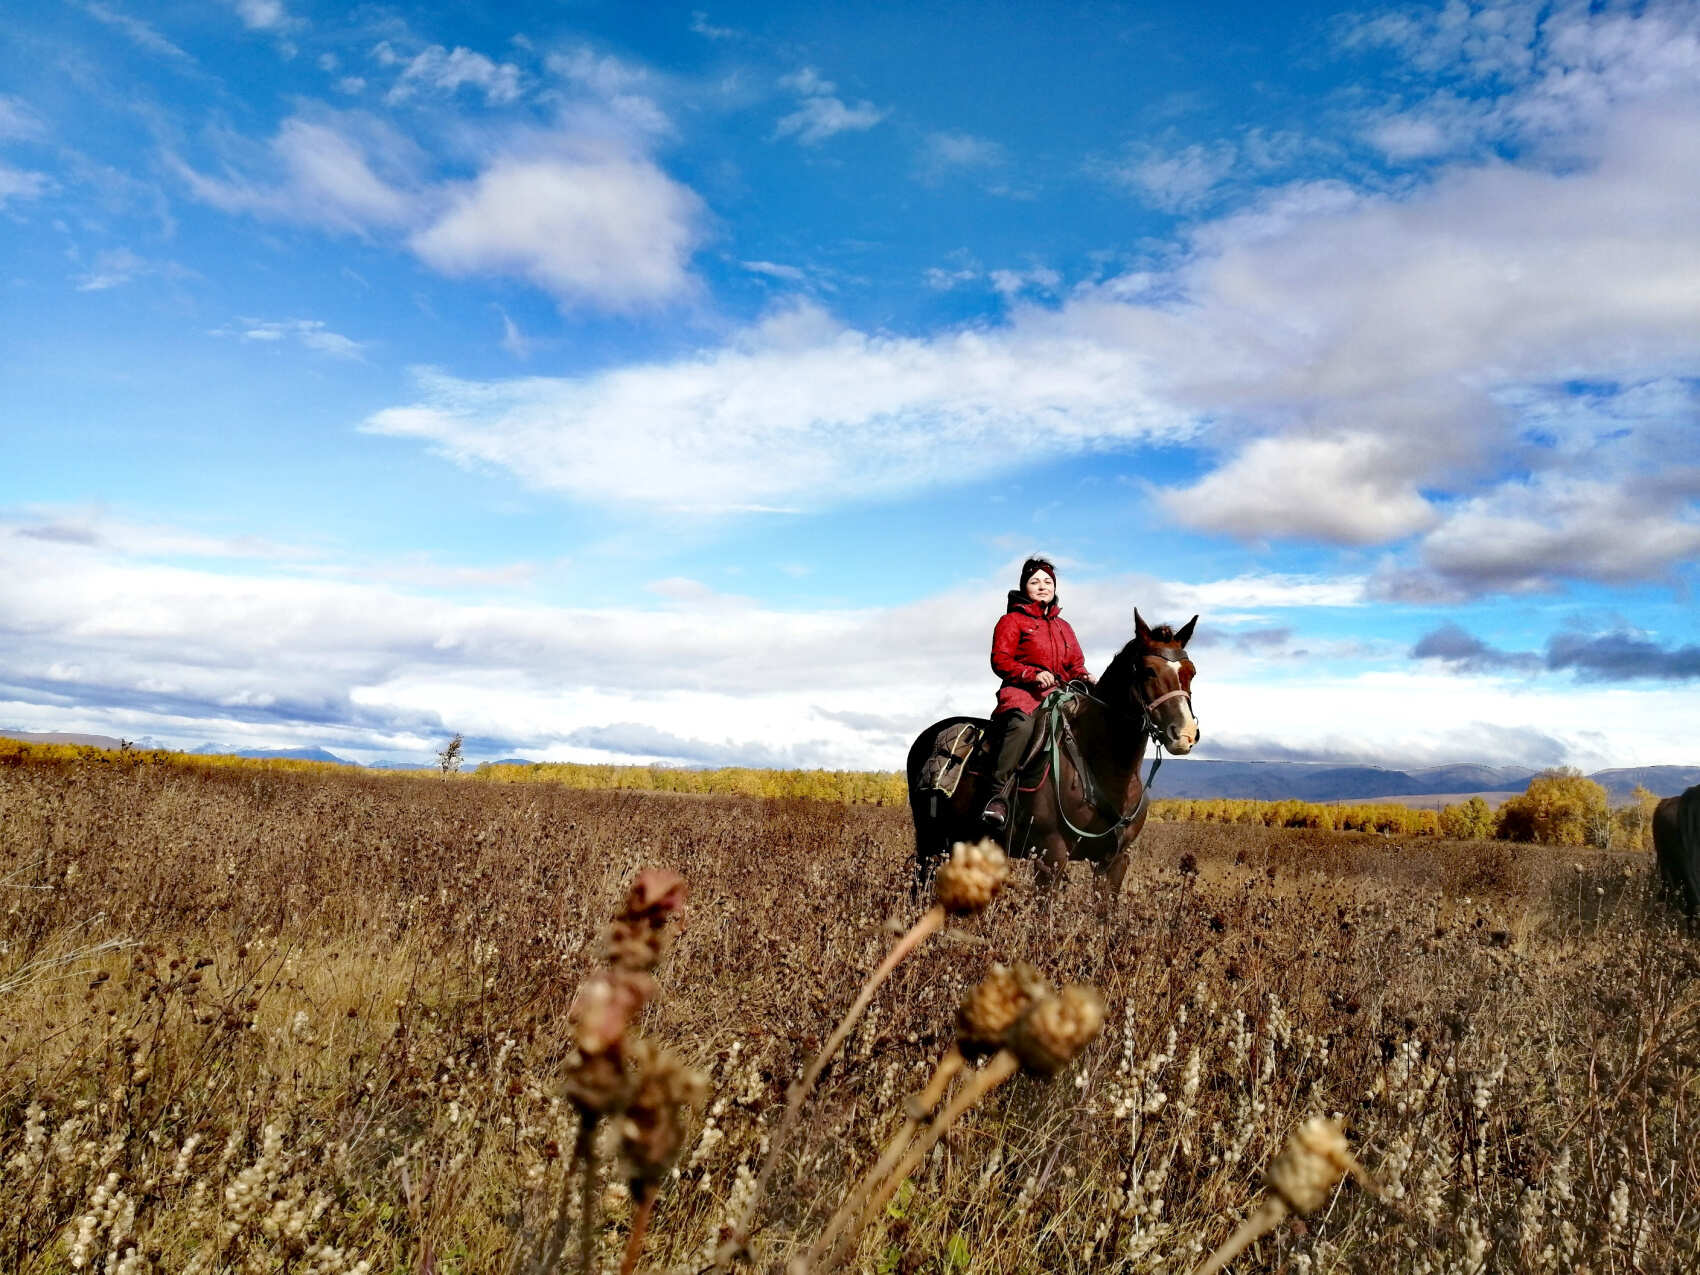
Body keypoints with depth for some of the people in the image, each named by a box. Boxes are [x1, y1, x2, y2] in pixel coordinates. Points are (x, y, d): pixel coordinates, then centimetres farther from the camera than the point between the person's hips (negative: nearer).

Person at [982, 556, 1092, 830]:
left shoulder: (1063, 627, 28)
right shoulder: (1012, 620, 9)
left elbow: (1075, 664, 26)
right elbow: (1000, 660, -3)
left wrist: (1084, 677, 1)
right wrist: (1033, 674, -18)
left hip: (1058, 695, 6)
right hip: (1021, 694, -6)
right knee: (1022, 726, -38)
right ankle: (999, 796, -41)